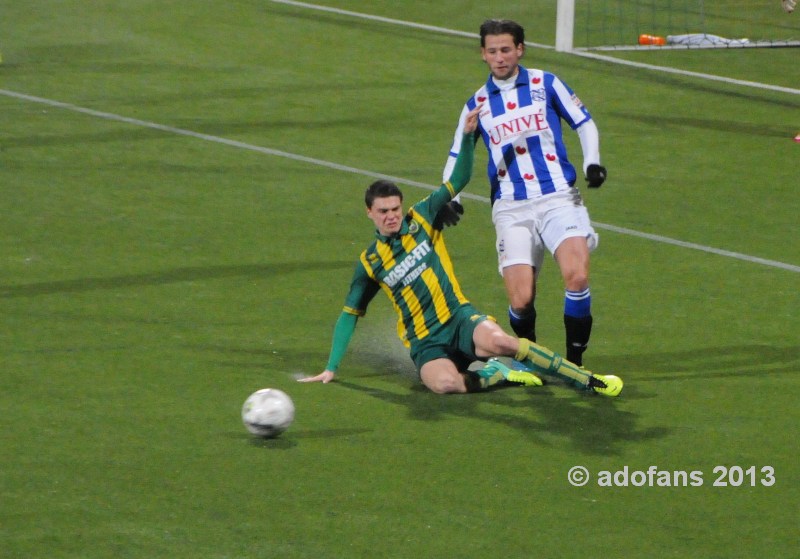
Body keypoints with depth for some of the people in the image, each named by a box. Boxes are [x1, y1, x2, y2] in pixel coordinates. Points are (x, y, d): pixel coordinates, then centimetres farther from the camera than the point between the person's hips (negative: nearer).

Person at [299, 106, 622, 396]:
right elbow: (350, 314, 15)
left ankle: (589, 381, -27)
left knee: (497, 341, -34)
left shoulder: (422, 219, 8)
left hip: (460, 319, 1)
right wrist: (331, 368, 12)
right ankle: (498, 375, -10)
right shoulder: (369, 262, 8)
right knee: (445, 383, -37)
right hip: (426, 344, -1)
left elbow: (459, 180, 7)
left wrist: (467, 136, -8)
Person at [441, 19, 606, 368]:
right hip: (511, 210, 1)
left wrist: (591, 162, -4)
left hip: (558, 198, -1)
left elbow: (585, 124, 13)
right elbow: (457, 156, 20)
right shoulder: (477, 104, 12)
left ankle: (575, 362, -8)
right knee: (521, 301, -12)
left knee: (577, 277, -24)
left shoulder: (545, 84, 7)